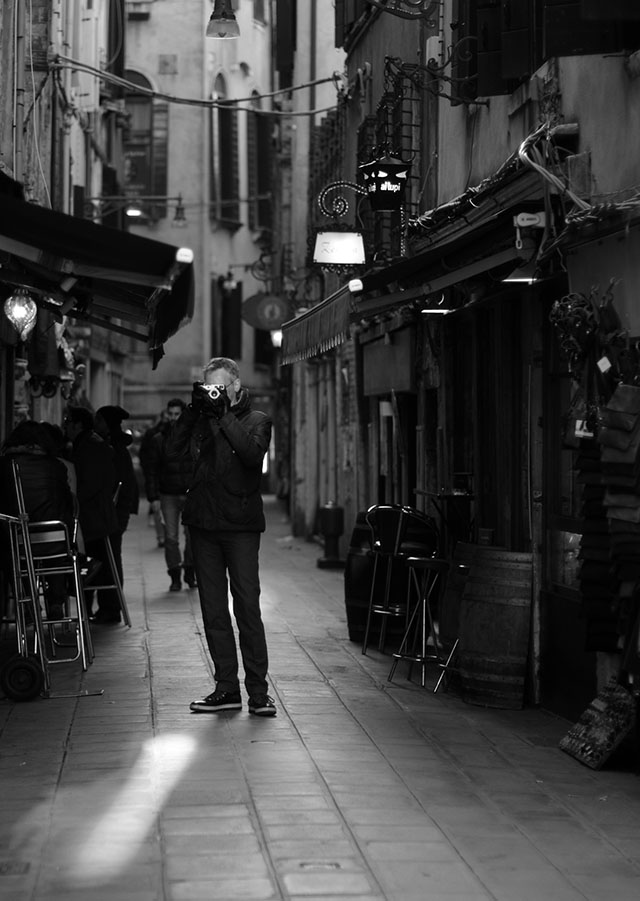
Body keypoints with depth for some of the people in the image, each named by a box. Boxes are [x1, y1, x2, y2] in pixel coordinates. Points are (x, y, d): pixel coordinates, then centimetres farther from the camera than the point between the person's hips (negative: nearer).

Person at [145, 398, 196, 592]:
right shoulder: (159, 440, 4)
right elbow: (151, 471, 4)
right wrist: (153, 497, -4)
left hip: (191, 494, 0)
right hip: (168, 495, 0)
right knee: (171, 538, -1)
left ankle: (190, 572, 15)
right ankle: (175, 577, 6)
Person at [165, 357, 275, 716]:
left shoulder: (256, 420, 3)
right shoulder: (204, 419, 13)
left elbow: (253, 454, -16)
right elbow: (174, 450, 0)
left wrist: (223, 416, -15)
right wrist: (193, 410, -6)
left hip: (240, 525, -4)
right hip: (204, 524, 4)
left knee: (248, 608, -7)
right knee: (213, 611, 5)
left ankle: (258, 690, -3)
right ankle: (227, 688, 10)